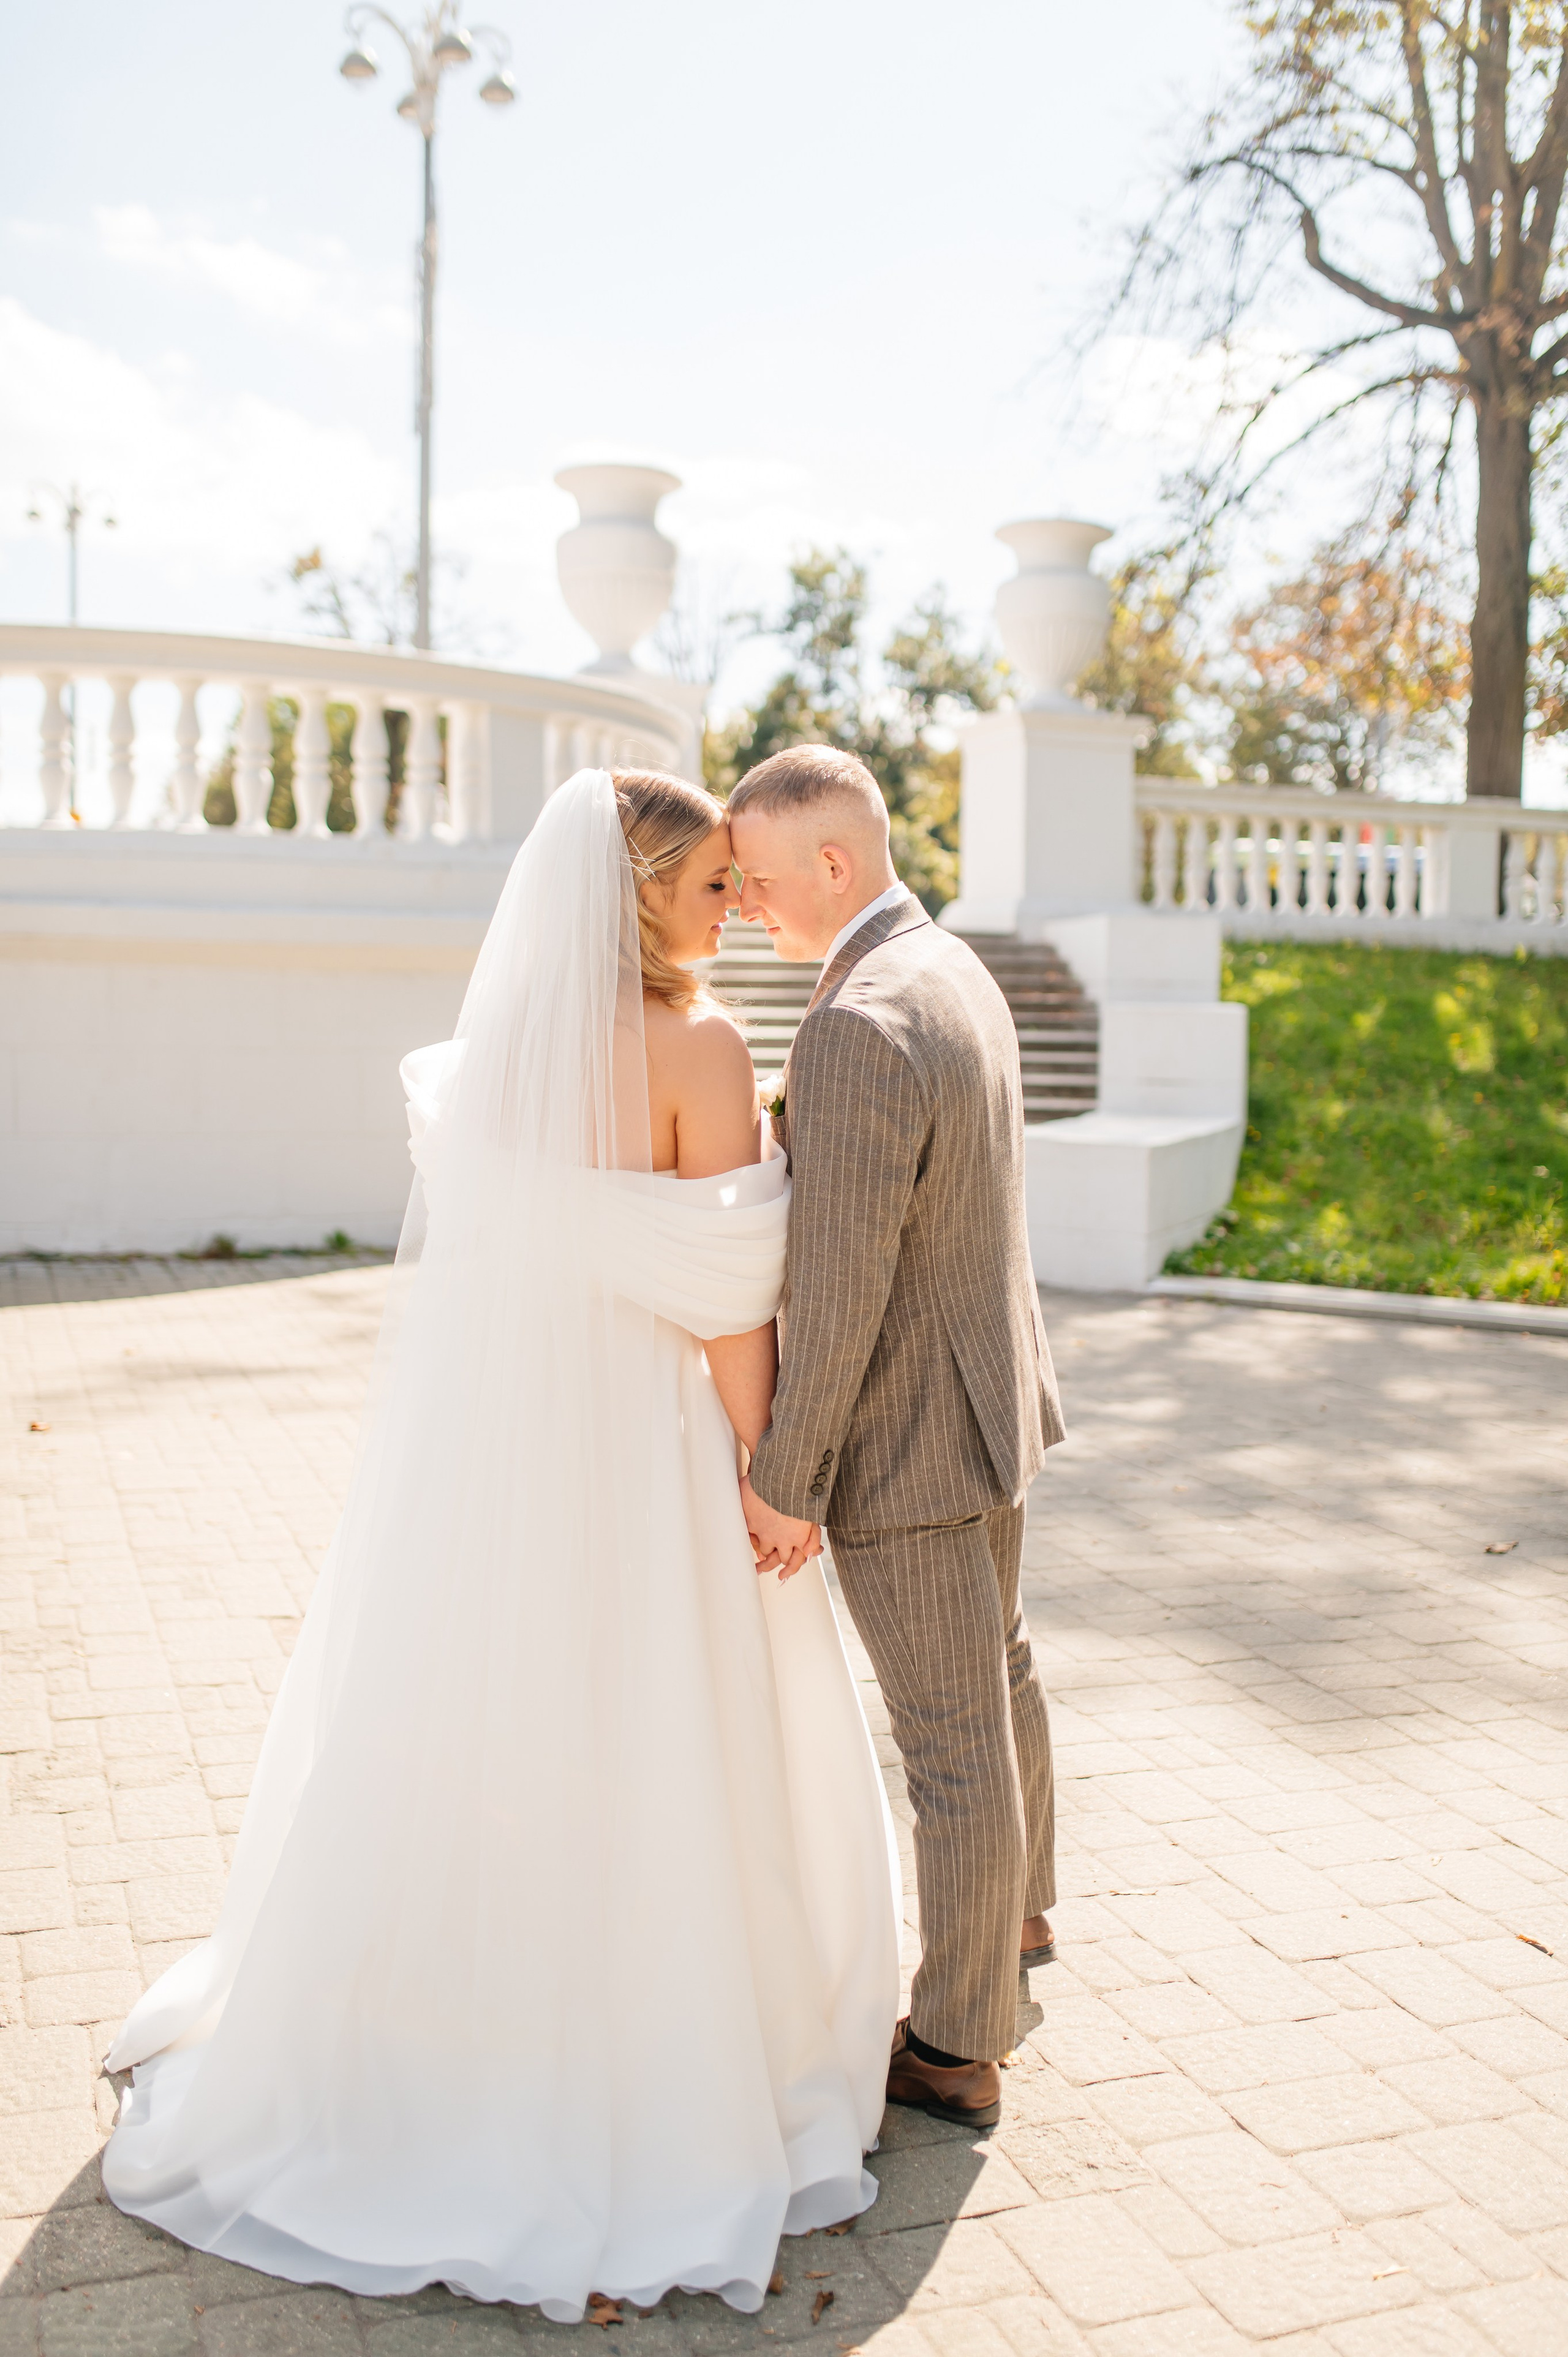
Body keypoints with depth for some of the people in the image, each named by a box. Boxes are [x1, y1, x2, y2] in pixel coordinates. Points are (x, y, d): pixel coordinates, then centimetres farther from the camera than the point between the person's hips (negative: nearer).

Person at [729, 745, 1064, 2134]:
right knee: (995, 1668, 27)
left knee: (953, 1738, 4)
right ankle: (1018, 1913, 50)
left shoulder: (854, 1035, -29)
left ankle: (959, 2047, 22)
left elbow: (838, 1290, -27)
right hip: (989, 1394, 10)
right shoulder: (955, 974, 3)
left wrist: (784, 1483, -18)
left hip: (905, 1437, -10)